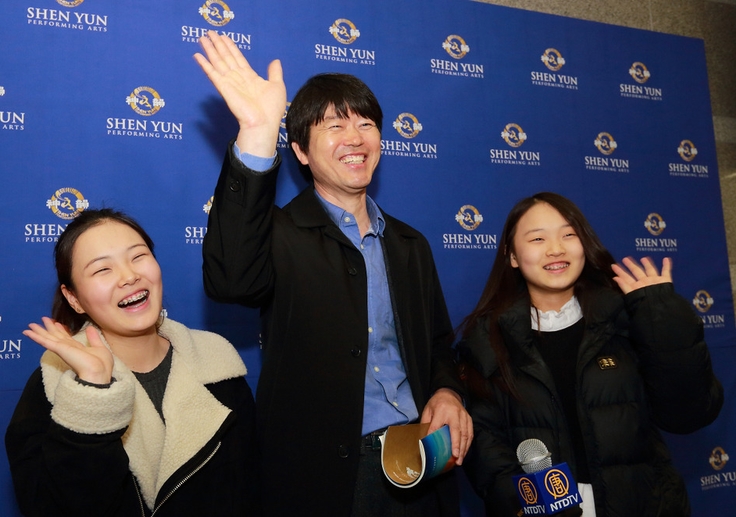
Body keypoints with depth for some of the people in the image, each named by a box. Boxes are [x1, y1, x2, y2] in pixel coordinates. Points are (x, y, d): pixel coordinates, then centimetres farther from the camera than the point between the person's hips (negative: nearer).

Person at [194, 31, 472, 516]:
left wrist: (448, 392, -6)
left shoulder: (410, 245, 9)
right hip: (326, 476, -4)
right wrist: (257, 135, -36)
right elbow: (230, 279, -31)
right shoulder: (282, 235, -8)